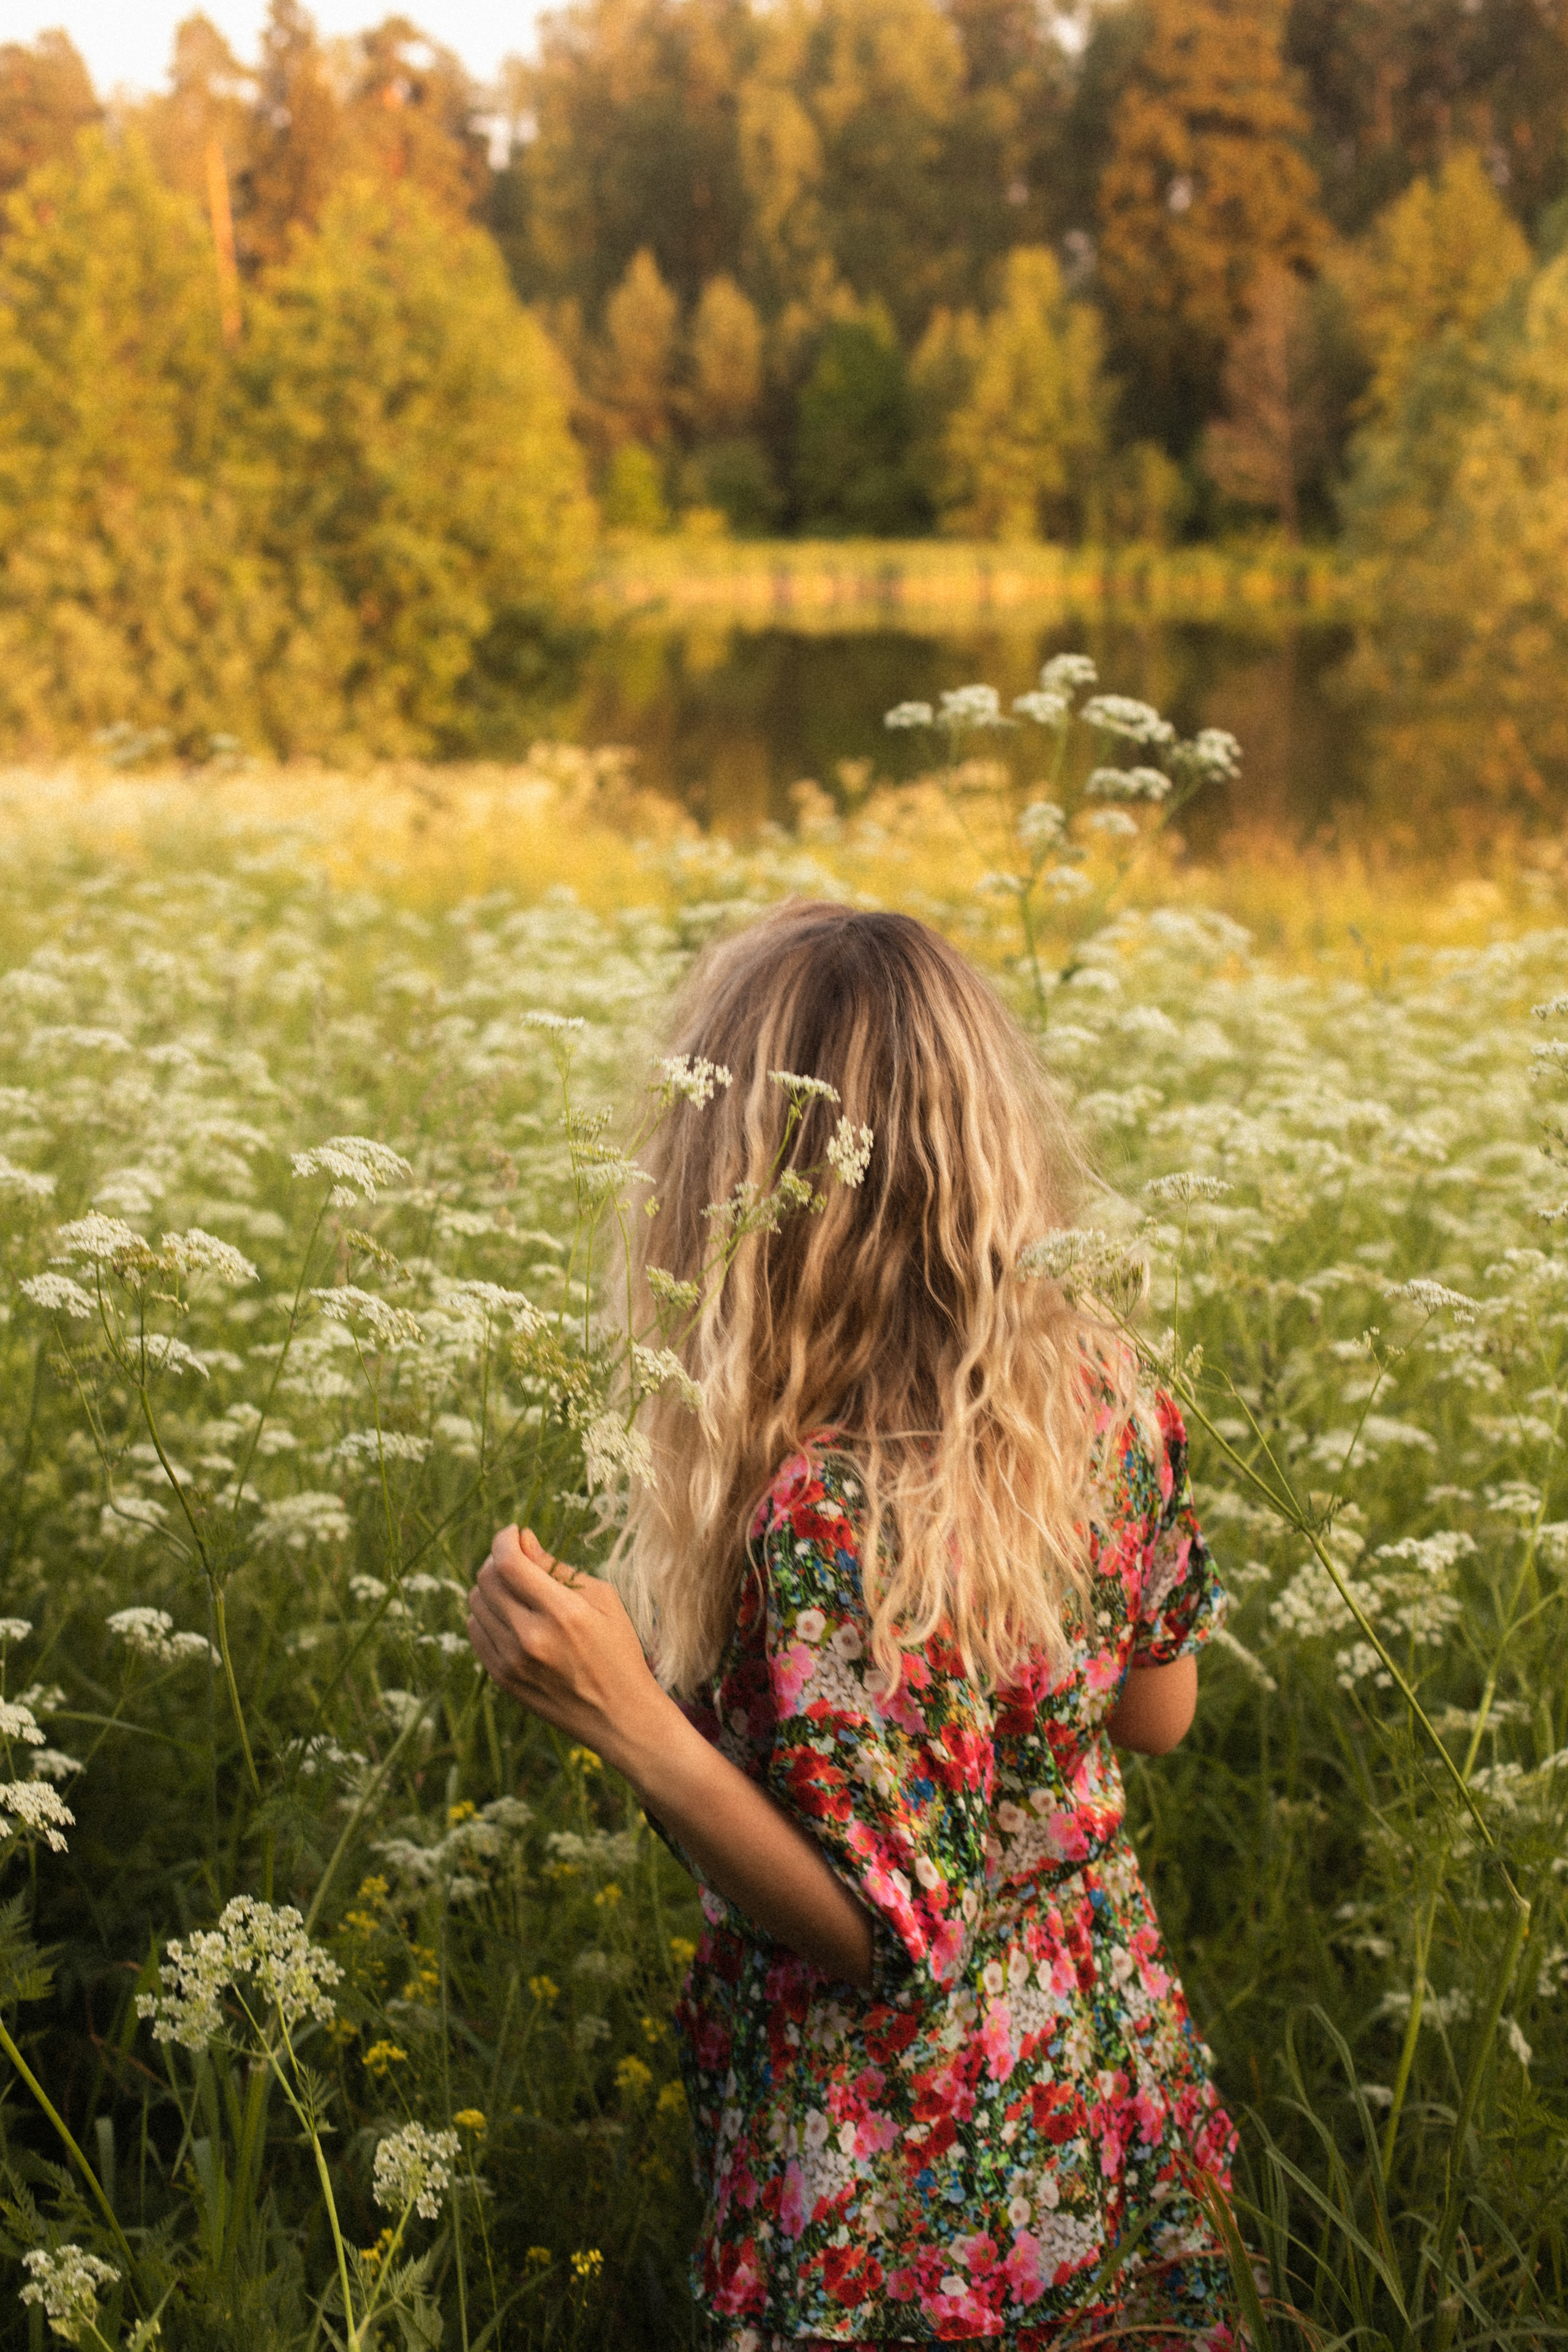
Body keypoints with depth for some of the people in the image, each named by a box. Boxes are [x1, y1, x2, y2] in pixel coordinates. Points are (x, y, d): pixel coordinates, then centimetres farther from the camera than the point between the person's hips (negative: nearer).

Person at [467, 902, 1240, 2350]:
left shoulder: (827, 1509, -29)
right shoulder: (1108, 1400, -8)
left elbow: (884, 1931, -24)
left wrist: (626, 1718, -31)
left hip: (922, 2209, -6)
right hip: (1124, 2108, 7)